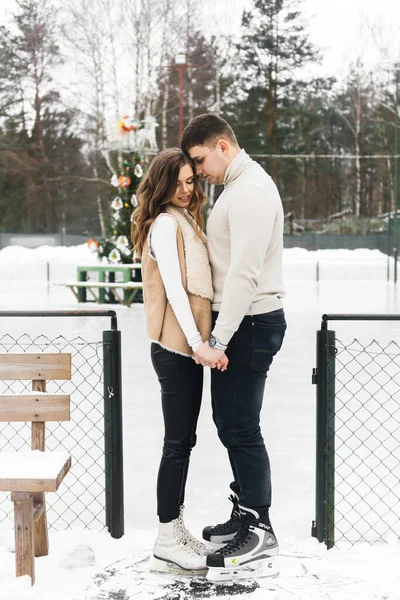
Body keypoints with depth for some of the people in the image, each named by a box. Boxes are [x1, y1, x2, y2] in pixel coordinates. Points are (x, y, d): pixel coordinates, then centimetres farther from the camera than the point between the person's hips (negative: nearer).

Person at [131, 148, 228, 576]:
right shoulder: (165, 223, -12)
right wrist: (198, 343, -22)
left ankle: (176, 530, 24)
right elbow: (173, 288, -19)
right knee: (177, 442, -4)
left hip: (188, 346, 10)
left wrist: (202, 341, 12)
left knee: (183, 440, 14)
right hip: (175, 347, -10)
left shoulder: (185, 220, 18)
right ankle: (166, 546, 4)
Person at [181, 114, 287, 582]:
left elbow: (245, 274, -24)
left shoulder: (251, 190, -17)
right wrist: (218, 335, 13)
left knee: (239, 427, -5)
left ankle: (259, 534, 6)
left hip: (251, 324, -10)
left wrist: (218, 341, -24)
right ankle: (246, 514, 28)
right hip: (241, 322, 10)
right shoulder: (238, 185, 16)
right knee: (231, 422, 16)